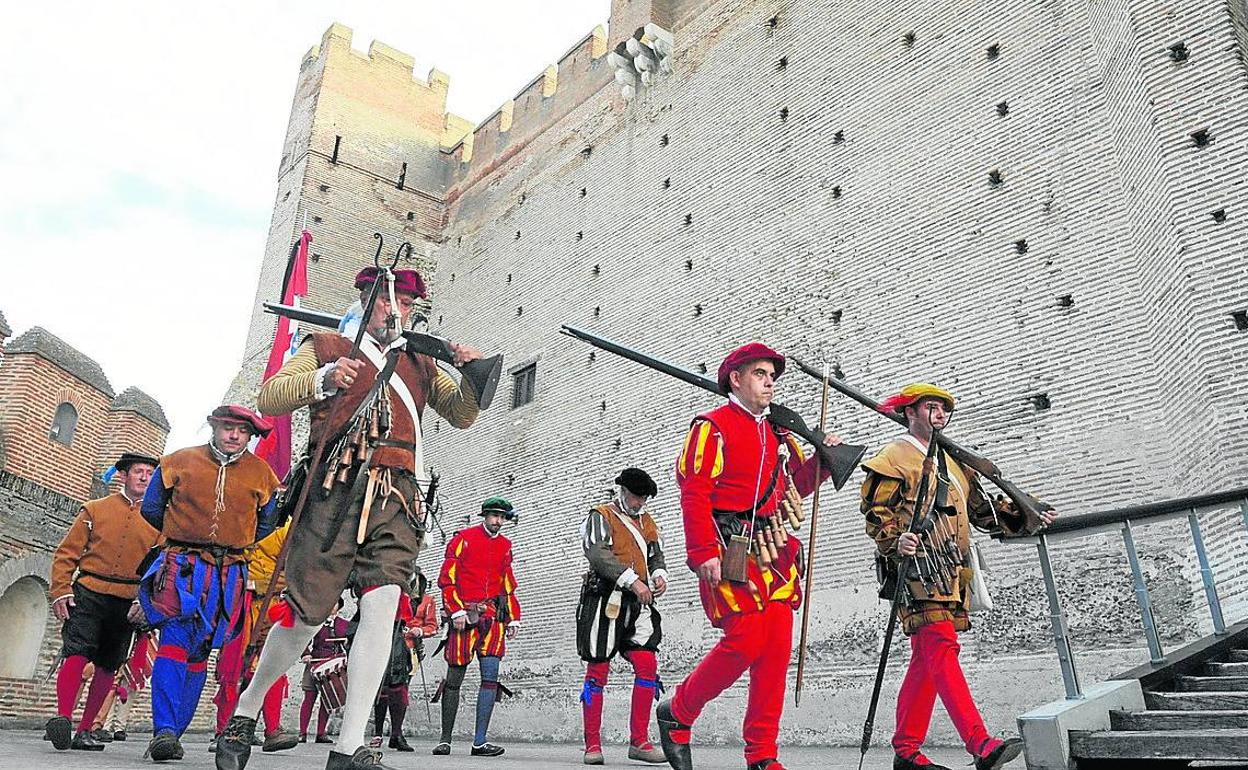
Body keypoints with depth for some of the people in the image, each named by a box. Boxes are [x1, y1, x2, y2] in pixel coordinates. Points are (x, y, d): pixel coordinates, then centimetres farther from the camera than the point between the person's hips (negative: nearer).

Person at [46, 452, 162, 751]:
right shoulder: (95, 509, 9)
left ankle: (84, 730, 14)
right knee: (77, 652, -19)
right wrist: (61, 591, -6)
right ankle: (63, 718, -18)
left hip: (129, 603, 2)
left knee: (108, 665, 5)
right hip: (88, 594, -1)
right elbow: (67, 553, 6)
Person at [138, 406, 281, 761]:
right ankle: (164, 730, -22)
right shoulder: (179, 462, 1)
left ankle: (172, 733, 14)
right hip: (181, 565, -2)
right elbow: (151, 509, 13)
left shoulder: (261, 474, 4)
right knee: (175, 638, -18)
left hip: (229, 574, 2)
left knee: (199, 652, 7)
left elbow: (266, 525, 18)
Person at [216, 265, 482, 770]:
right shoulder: (327, 348, 17)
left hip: (396, 500, 3)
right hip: (337, 492, -2)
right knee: (305, 616, -3)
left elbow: (461, 415, 24)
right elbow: (268, 399, 8)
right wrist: (323, 380, -12)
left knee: (381, 606, -15)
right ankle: (246, 709, 25)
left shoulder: (420, 365, 27)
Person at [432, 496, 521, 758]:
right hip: (465, 616, -4)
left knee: (490, 675, -7)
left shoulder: (504, 545, 16)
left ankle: (480, 742, -4)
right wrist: (456, 611, -11)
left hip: (493, 616, 4)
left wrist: (514, 618, 15)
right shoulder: (464, 538, 2)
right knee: (455, 677, 2)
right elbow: (447, 579, -2)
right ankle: (445, 739, 14)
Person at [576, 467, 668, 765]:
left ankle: (639, 741, 2)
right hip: (605, 601, -5)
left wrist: (659, 576, 0)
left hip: (638, 605, 5)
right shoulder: (600, 517, 0)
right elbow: (598, 554, -15)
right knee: (598, 670, -1)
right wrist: (633, 580, -22)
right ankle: (593, 745, 7)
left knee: (647, 665, -6)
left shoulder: (647, 522, 21)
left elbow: (656, 556, 24)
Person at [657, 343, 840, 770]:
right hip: (731, 552, -7)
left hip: (775, 552, 7)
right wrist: (704, 553, -19)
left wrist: (822, 457, 9)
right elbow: (694, 493, -11)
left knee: (777, 648, 3)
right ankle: (676, 713, 9)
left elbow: (798, 484, 27)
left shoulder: (778, 433, 20)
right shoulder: (713, 426, -3)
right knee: (745, 640, -14)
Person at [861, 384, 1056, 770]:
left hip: (950, 577, 9)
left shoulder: (952, 462, 25)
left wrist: (1024, 517, 12)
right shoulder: (895, 457, 0)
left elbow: (981, 509, 25)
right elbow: (876, 512, -9)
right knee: (942, 652, -17)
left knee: (926, 660, 9)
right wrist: (895, 540, -26)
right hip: (918, 572, -9)